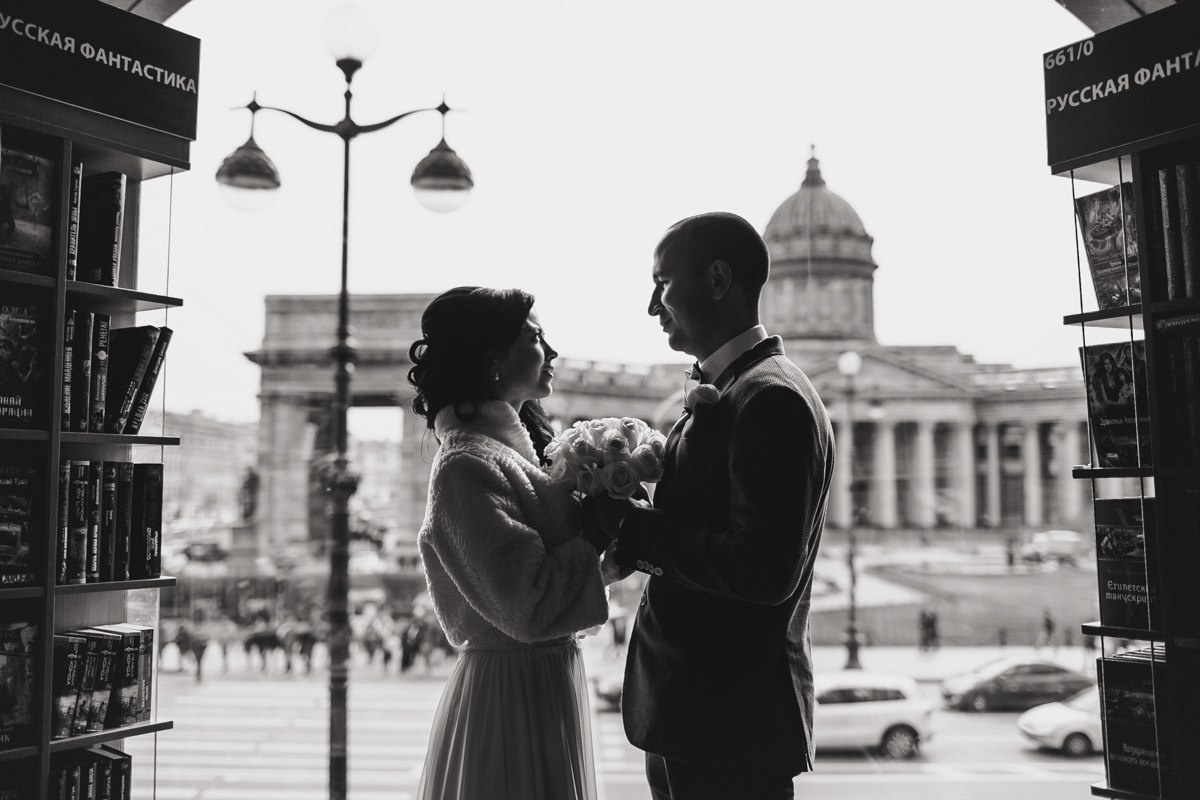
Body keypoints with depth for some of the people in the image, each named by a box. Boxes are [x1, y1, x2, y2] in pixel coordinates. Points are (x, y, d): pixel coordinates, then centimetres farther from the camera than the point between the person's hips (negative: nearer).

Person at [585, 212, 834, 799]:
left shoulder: (771, 398, -18)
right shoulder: (718, 394, 12)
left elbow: (766, 570, -26)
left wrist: (632, 527, -18)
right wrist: (624, 524, -3)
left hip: (731, 722, -9)